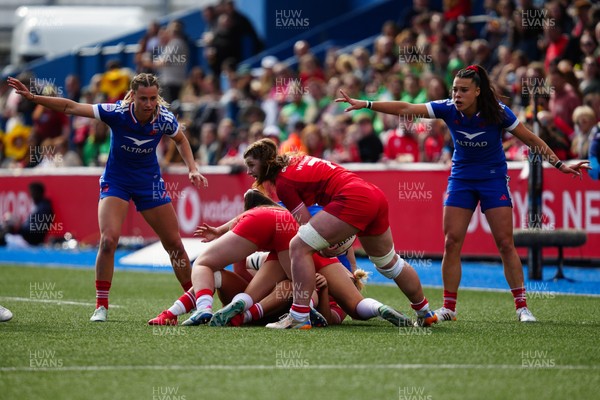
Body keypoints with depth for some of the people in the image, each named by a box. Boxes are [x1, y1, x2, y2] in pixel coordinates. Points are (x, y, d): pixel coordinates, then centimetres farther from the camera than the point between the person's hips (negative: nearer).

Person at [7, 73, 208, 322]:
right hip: (115, 181, -2)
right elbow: (72, 107, -22)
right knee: (108, 239, -21)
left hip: (150, 183, 2)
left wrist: (192, 168, -5)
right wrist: (33, 97, -29)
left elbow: (181, 140, 7)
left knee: (174, 244, 5)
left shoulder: (164, 119, -17)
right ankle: (101, 305, -9)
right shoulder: (117, 113, -23)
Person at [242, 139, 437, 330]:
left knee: (299, 247, -12)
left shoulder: (283, 181, -4)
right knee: (389, 262, 29)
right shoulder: (296, 161, 21)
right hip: (375, 195, 10)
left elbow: (305, 223, -5)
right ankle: (425, 313, 45)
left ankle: (299, 316, -17)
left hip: (353, 199, -10)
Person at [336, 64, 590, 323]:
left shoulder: (498, 112, -19)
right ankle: (449, 307, 4)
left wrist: (559, 164, -10)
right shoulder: (448, 109, -14)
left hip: (494, 178, -2)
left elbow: (531, 139, -9)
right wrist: (366, 105, -23)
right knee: (451, 243, -4)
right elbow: (405, 109, -17)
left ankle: (522, 306, 1)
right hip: (460, 179, 2)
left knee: (505, 244, -6)